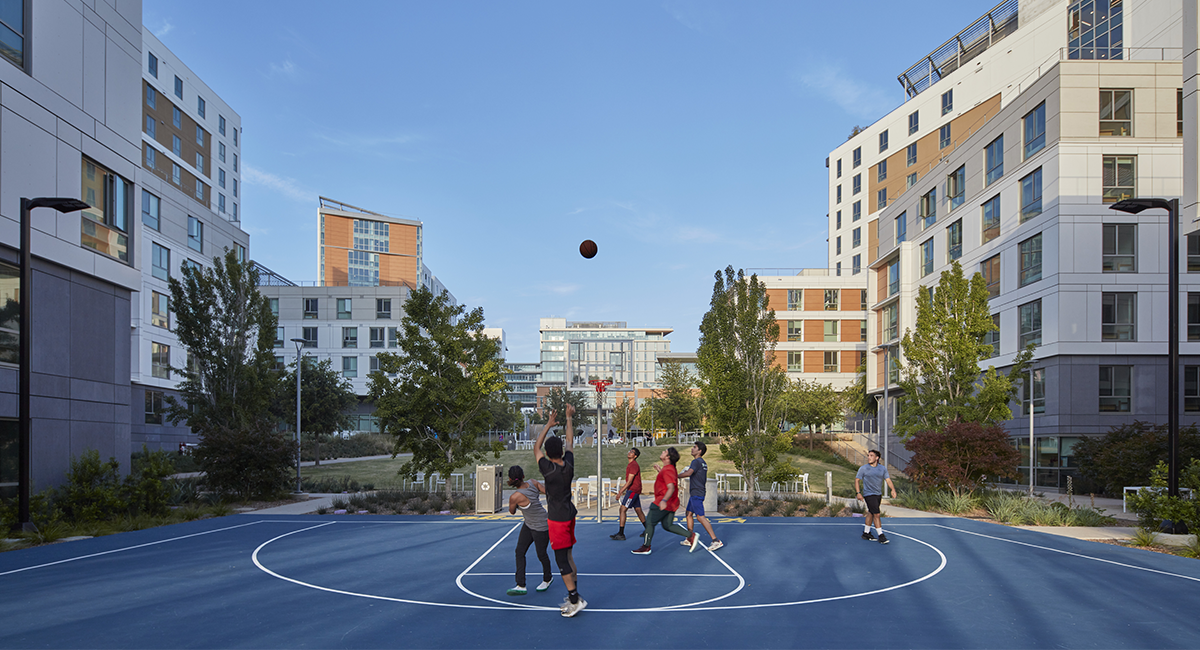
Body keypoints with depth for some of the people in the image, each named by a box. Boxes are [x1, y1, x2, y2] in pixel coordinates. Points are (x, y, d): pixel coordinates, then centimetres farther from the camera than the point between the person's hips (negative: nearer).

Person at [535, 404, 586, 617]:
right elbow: (570, 442, 15)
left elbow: (536, 447, 0)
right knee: (567, 556, 15)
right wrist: (569, 418, 27)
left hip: (557, 519, -7)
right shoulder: (569, 464, -3)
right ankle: (573, 597, 20)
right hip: (569, 514, 7)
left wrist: (549, 424, 7)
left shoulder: (548, 469, -18)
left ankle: (575, 600, -6)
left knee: (562, 560, -4)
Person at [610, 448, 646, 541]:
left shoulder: (634, 465, -16)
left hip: (633, 490, -11)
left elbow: (629, 481, -20)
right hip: (634, 490, 11)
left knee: (623, 509, -12)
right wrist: (622, 488, 19)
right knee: (638, 510, 16)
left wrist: (621, 491, -19)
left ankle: (621, 534, -13)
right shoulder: (631, 465, 16)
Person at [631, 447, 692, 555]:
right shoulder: (670, 468, 10)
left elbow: (671, 488, -32)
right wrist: (660, 469, 31)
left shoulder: (667, 471, -21)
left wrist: (664, 500, -43)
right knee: (667, 525, 15)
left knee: (649, 522, 3)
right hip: (671, 504, 10)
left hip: (663, 503, -10)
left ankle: (646, 547, 13)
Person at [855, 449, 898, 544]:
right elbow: (857, 480, -1)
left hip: (878, 494, 5)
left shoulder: (882, 468, 3)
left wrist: (893, 490, -15)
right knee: (876, 514, -11)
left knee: (871, 513, 15)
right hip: (869, 494, -5)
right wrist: (858, 493, -11)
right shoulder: (863, 468, -6)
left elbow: (888, 479, 1)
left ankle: (866, 533, 28)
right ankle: (881, 536, -7)